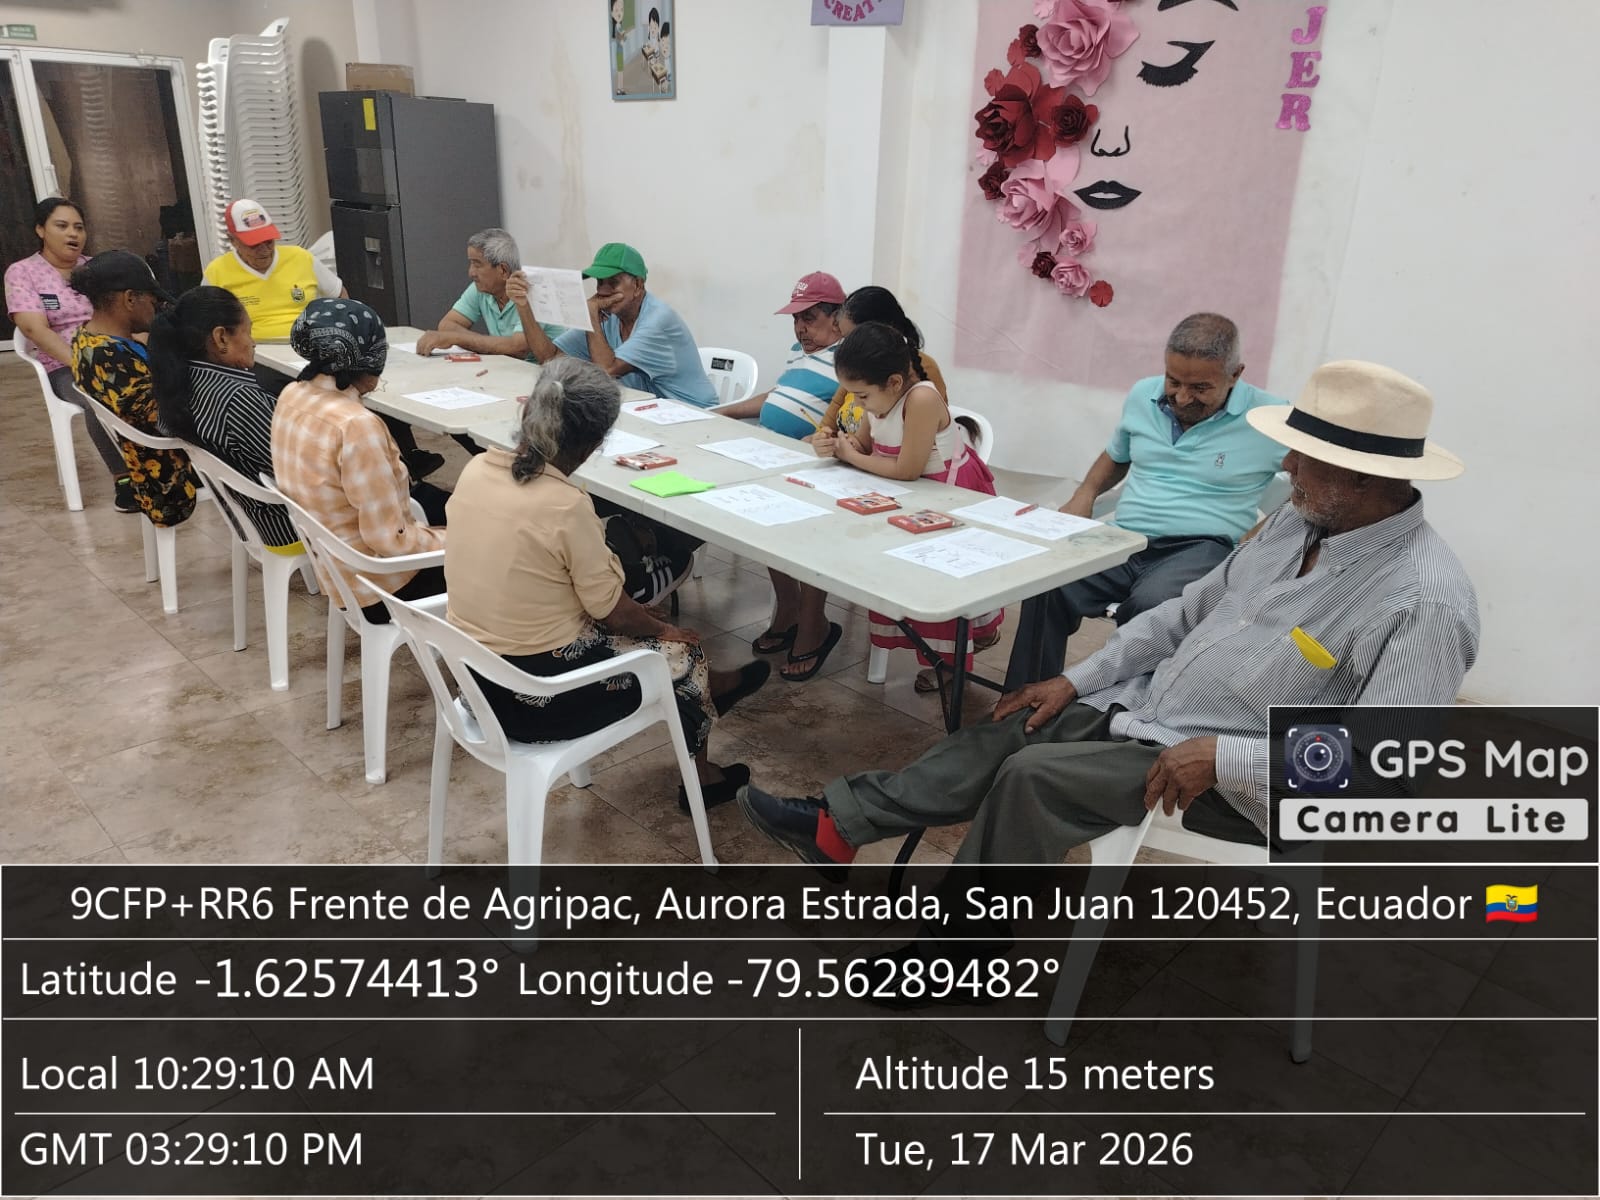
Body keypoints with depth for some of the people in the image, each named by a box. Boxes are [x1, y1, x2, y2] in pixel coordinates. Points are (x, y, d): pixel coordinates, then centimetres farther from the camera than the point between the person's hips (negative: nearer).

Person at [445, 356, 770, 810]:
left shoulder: (475, 469, -6)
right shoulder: (566, 505, -27)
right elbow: (611, 610, -15)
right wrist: (665, 629, 3)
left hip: (477, 674, 7)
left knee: (637, 624, 26)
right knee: (684, 653, 17)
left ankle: (705, 691, 46)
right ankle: (699, 776, 38)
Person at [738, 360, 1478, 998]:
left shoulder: (1424, 603, -24)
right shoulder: (1299, 520, 1)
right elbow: (1189, 611, 10)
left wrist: (1222, 757, -30)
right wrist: (1078, 679, 6)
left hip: (1245, 784, -8)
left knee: (1032, 778, -19)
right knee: (1008, 735, -1)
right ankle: (834, 828, 8)